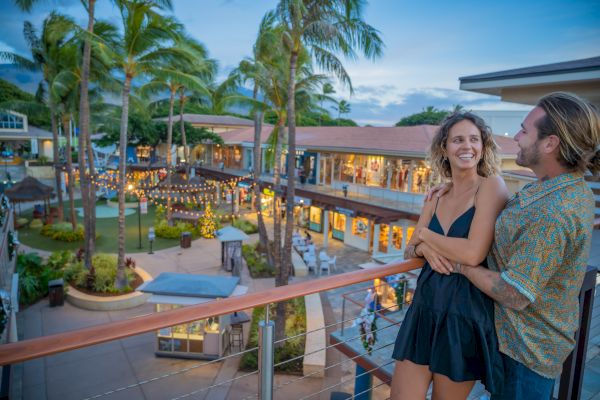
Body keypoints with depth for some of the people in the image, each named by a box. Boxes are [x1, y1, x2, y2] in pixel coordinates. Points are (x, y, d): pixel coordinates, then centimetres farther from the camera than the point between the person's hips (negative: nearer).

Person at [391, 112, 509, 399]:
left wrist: (425, 234, -6)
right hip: (424, 310, 5)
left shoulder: (491, 186, -9)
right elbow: (409, 251, 10)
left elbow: (473, 253, -21)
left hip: (466, 315, -4)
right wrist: (424, 249, -13)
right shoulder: (436, 198, 7)